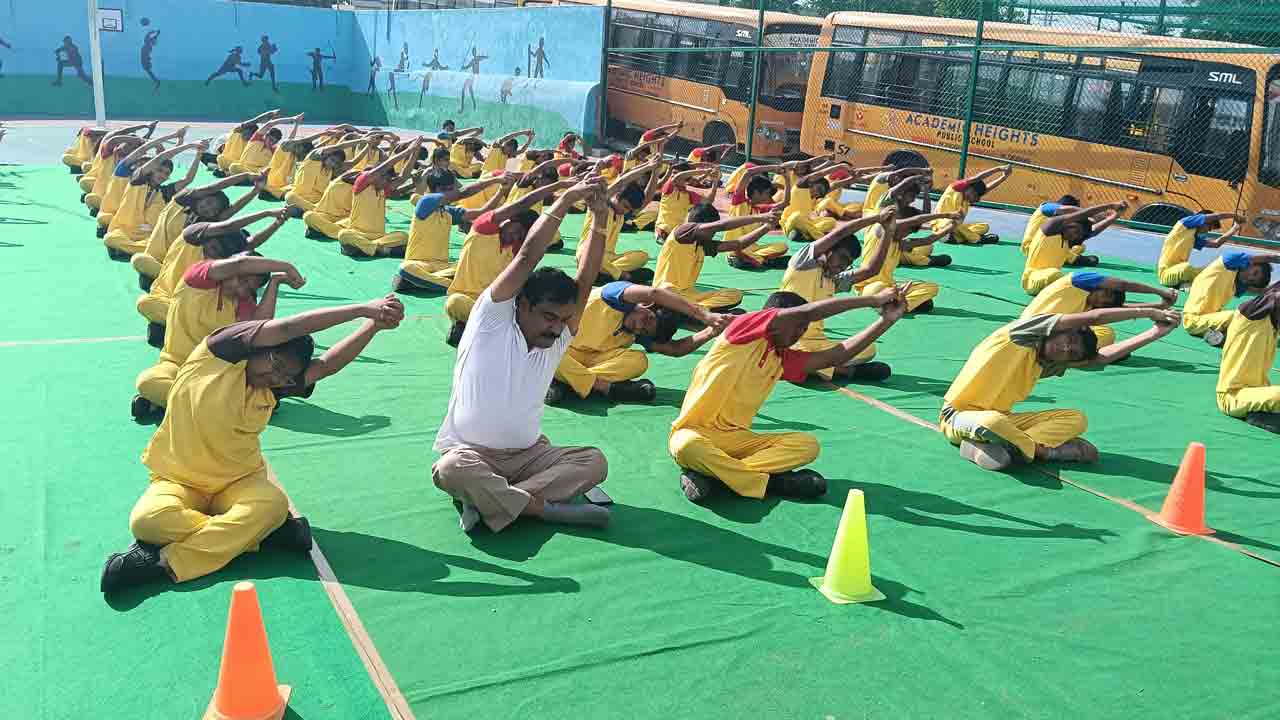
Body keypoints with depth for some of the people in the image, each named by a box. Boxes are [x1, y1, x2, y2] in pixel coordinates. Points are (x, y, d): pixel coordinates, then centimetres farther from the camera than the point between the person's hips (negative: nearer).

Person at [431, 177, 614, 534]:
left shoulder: (556, 341, 3)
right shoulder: (491, 321, -9)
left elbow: (585, 280, -8)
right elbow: (528, 257, -18)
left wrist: (599, 217, -17)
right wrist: (568, 198, -20)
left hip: (529, 455, 4)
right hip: (470, 453, -4)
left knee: (595, 462, -20)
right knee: (452, 470, -38)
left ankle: (488, 500, -24)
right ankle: (548, 509, -27)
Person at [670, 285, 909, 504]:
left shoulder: (783, 359, 12)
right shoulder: (744, 327, -9)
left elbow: (835, 356, 3)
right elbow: (807, 312, -17)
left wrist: (886, 320, -3)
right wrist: (872, 299, -13)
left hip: (738, 439, 7)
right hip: (695, 432, -6)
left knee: (808, 445, -14)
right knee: (687, 448, -42)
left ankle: (713, 473, -20)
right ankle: (770, 482, -25)